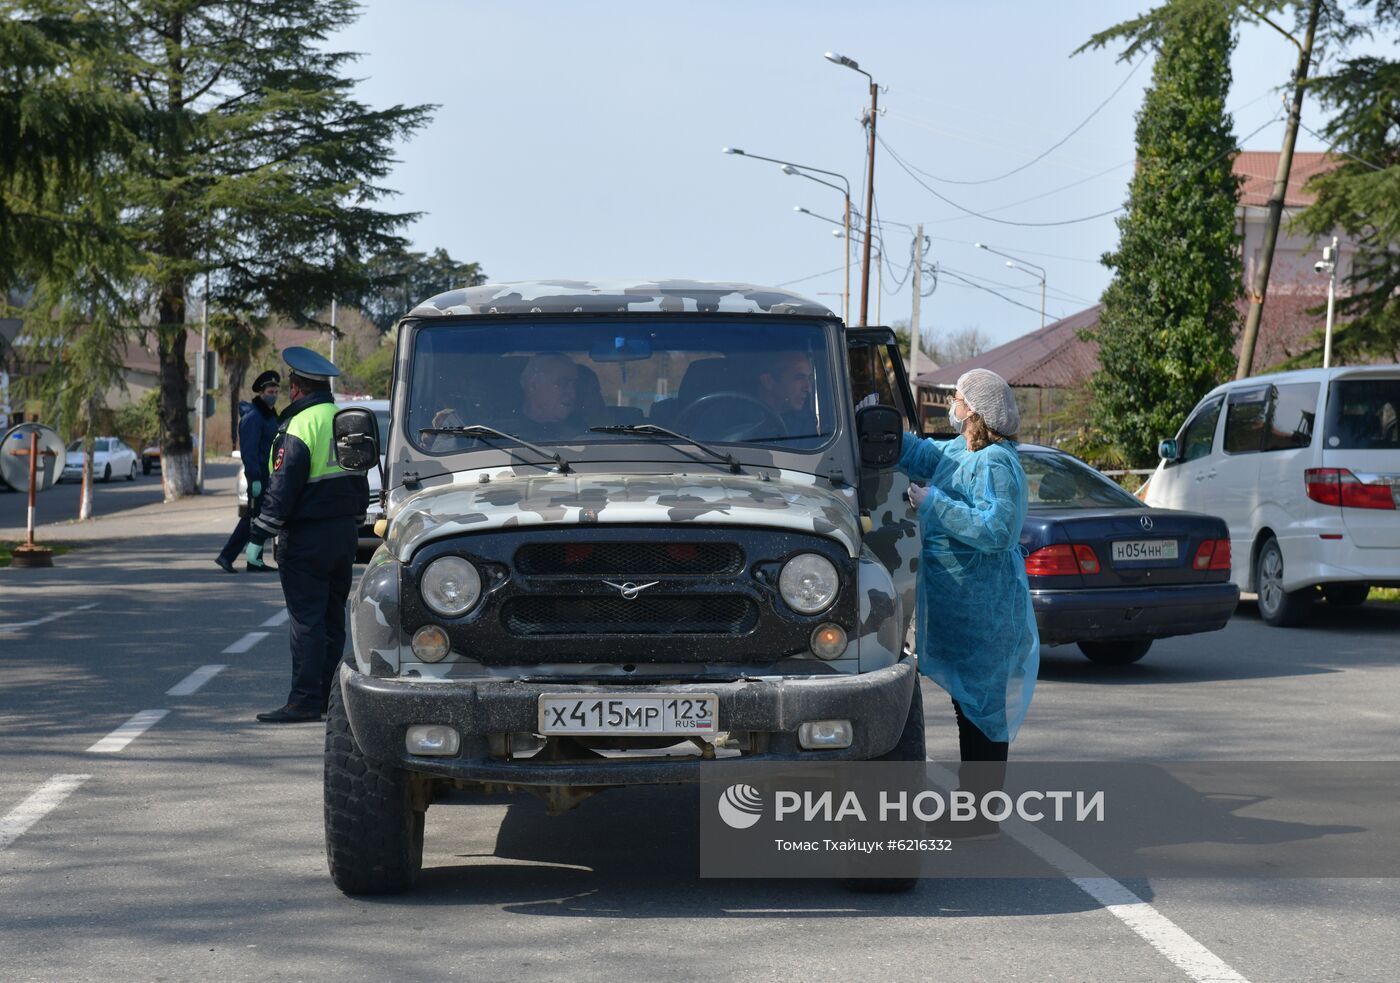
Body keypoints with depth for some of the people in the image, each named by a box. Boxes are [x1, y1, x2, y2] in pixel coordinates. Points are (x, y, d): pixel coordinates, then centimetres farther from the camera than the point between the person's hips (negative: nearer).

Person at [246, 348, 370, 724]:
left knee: (306, 620, -6)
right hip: (345, 534, 8)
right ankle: (328, 699, 17)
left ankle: (305, 701, -7)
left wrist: (258, 537, -12)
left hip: (306, 537, -8)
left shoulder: (298, 427, -14)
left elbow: (281, 489, -17)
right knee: (332, 619, 12)